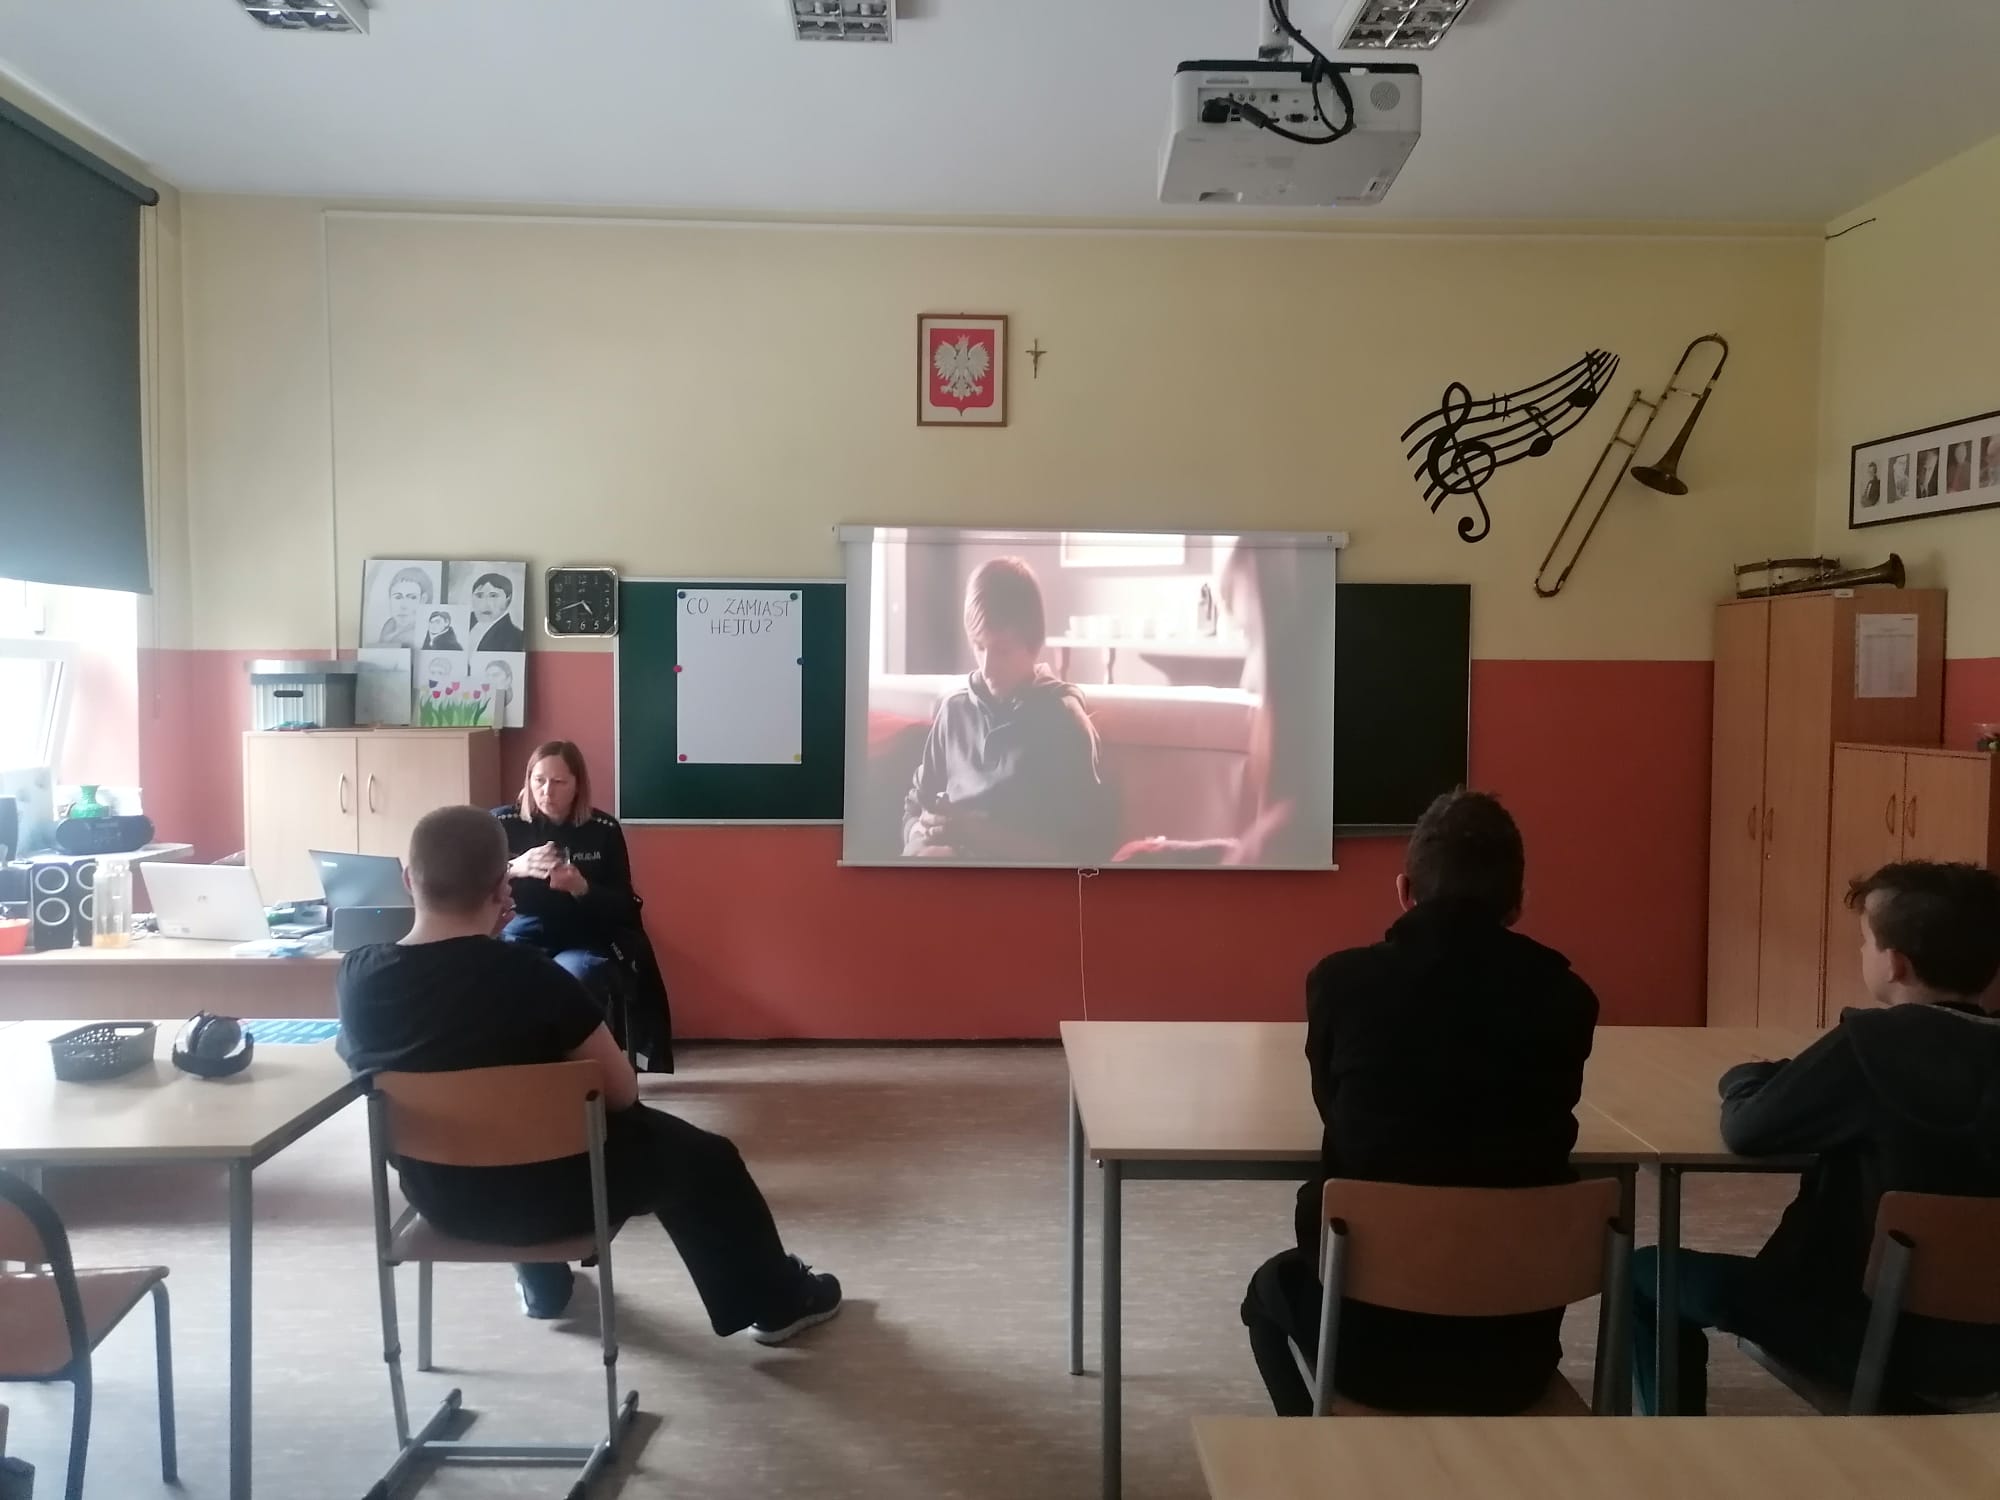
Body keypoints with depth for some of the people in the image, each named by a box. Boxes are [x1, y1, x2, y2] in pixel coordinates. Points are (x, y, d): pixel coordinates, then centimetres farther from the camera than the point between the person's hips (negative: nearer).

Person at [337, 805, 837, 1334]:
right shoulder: (525, 973, -28)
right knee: (700, 1156, 17)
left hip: (437, 1195, 6)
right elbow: (622, 1092, -17)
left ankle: (541, 1286, 54)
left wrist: (471, 937, 3)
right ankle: (779, 1301, 35)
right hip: (541, 1198, -5)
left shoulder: (356, 976, -14)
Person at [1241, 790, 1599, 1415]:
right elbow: (1542, 1128, 10)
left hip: (1368, 1335, -2)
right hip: (1516, 1345, 3)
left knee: (1274, 1289, 32)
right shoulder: (1564, 997, -6)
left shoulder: (1341, 979, -11)